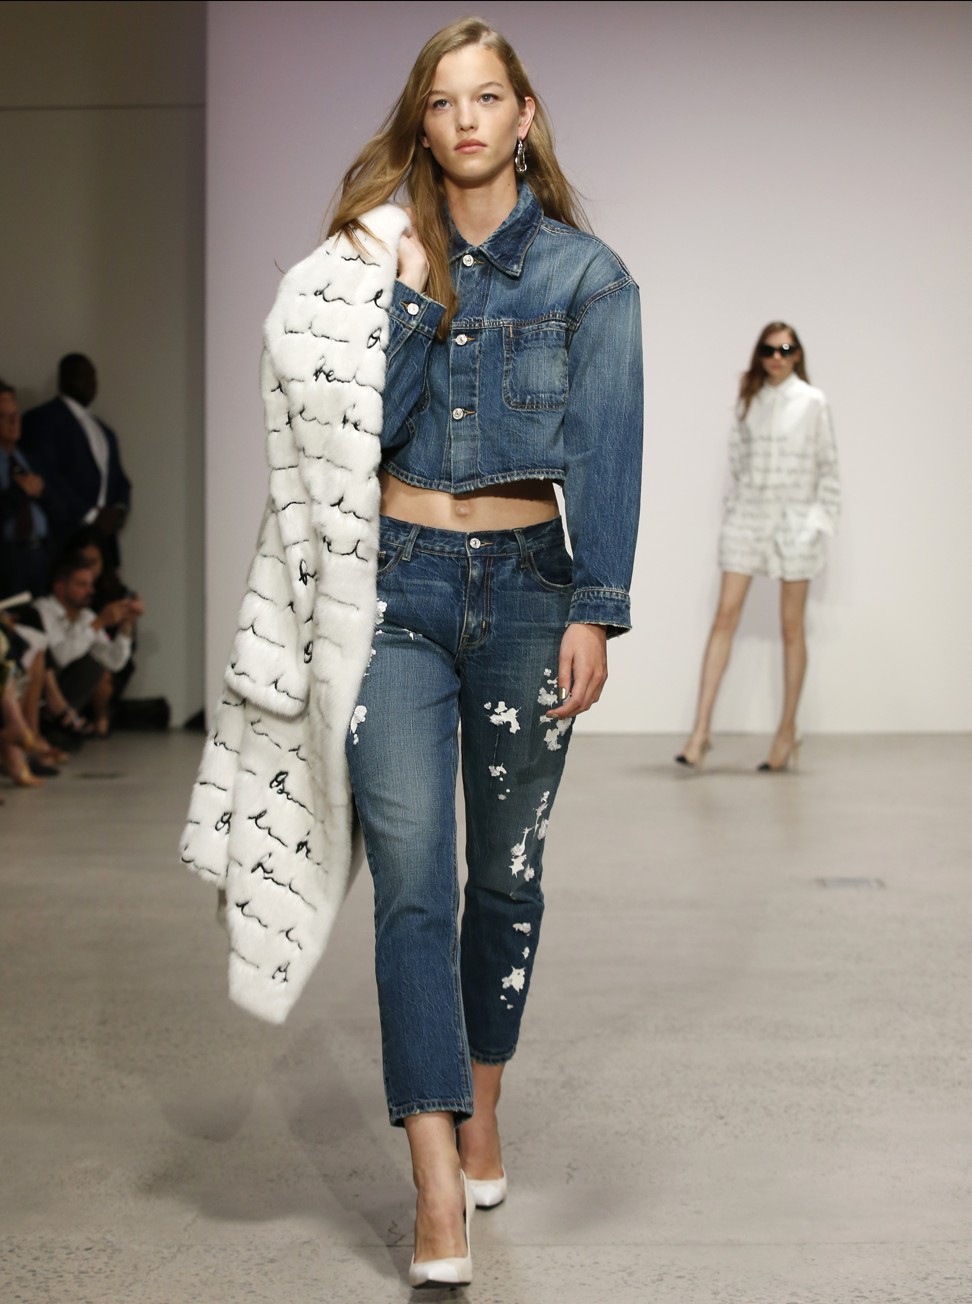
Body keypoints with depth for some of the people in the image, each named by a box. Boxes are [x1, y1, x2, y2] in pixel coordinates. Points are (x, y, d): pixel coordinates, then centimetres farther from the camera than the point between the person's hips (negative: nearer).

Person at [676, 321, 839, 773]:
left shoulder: (812, 402, 0)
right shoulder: (749, 400, 9)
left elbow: (827, 465, 1)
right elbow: (738, 456, 12)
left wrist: (820, 519, -5)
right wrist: (734, 503, 4)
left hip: (793, 517, -2)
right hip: (747, 514, 2)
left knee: (791, 626, 3)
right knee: (725, 615, -7)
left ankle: (787, 730, 12)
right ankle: (701, 727, -8)